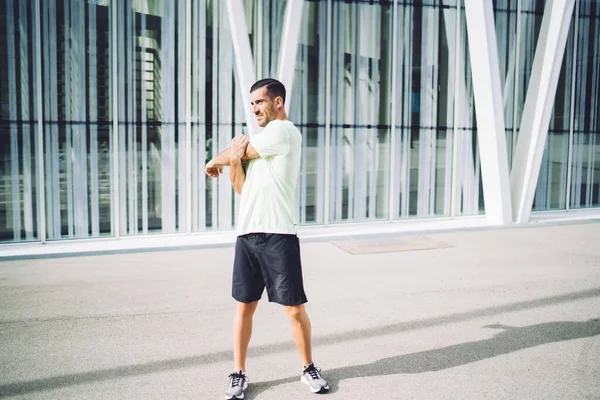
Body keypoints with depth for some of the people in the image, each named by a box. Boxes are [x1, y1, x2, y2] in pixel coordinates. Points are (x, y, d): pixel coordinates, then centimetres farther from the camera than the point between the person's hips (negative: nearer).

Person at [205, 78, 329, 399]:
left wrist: (215, 161, 17)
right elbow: (241, 187, 15)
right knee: (244, 307, 9)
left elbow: (239, 151, -3)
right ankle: (239, 374, 19)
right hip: (247, 233, 7)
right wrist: (233, 161, -3)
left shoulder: (284, 131, -4)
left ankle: (308, 368, 21)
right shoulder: (258, 140, 20)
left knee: (295, 308, 2)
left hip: (278, 235, -7)